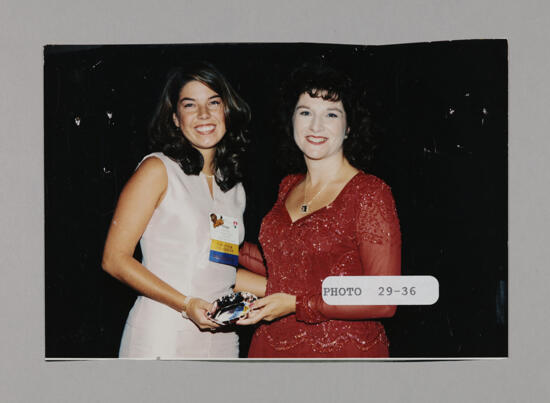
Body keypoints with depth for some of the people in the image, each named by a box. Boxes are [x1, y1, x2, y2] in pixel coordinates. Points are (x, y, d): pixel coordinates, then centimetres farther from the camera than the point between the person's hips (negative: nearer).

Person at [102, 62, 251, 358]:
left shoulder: (235, 187, 13)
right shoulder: (158, 170, -5)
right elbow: (115, 258, -10)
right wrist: (186, 304, -17)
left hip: (221, 339, 5)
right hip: (161, 338, -5)